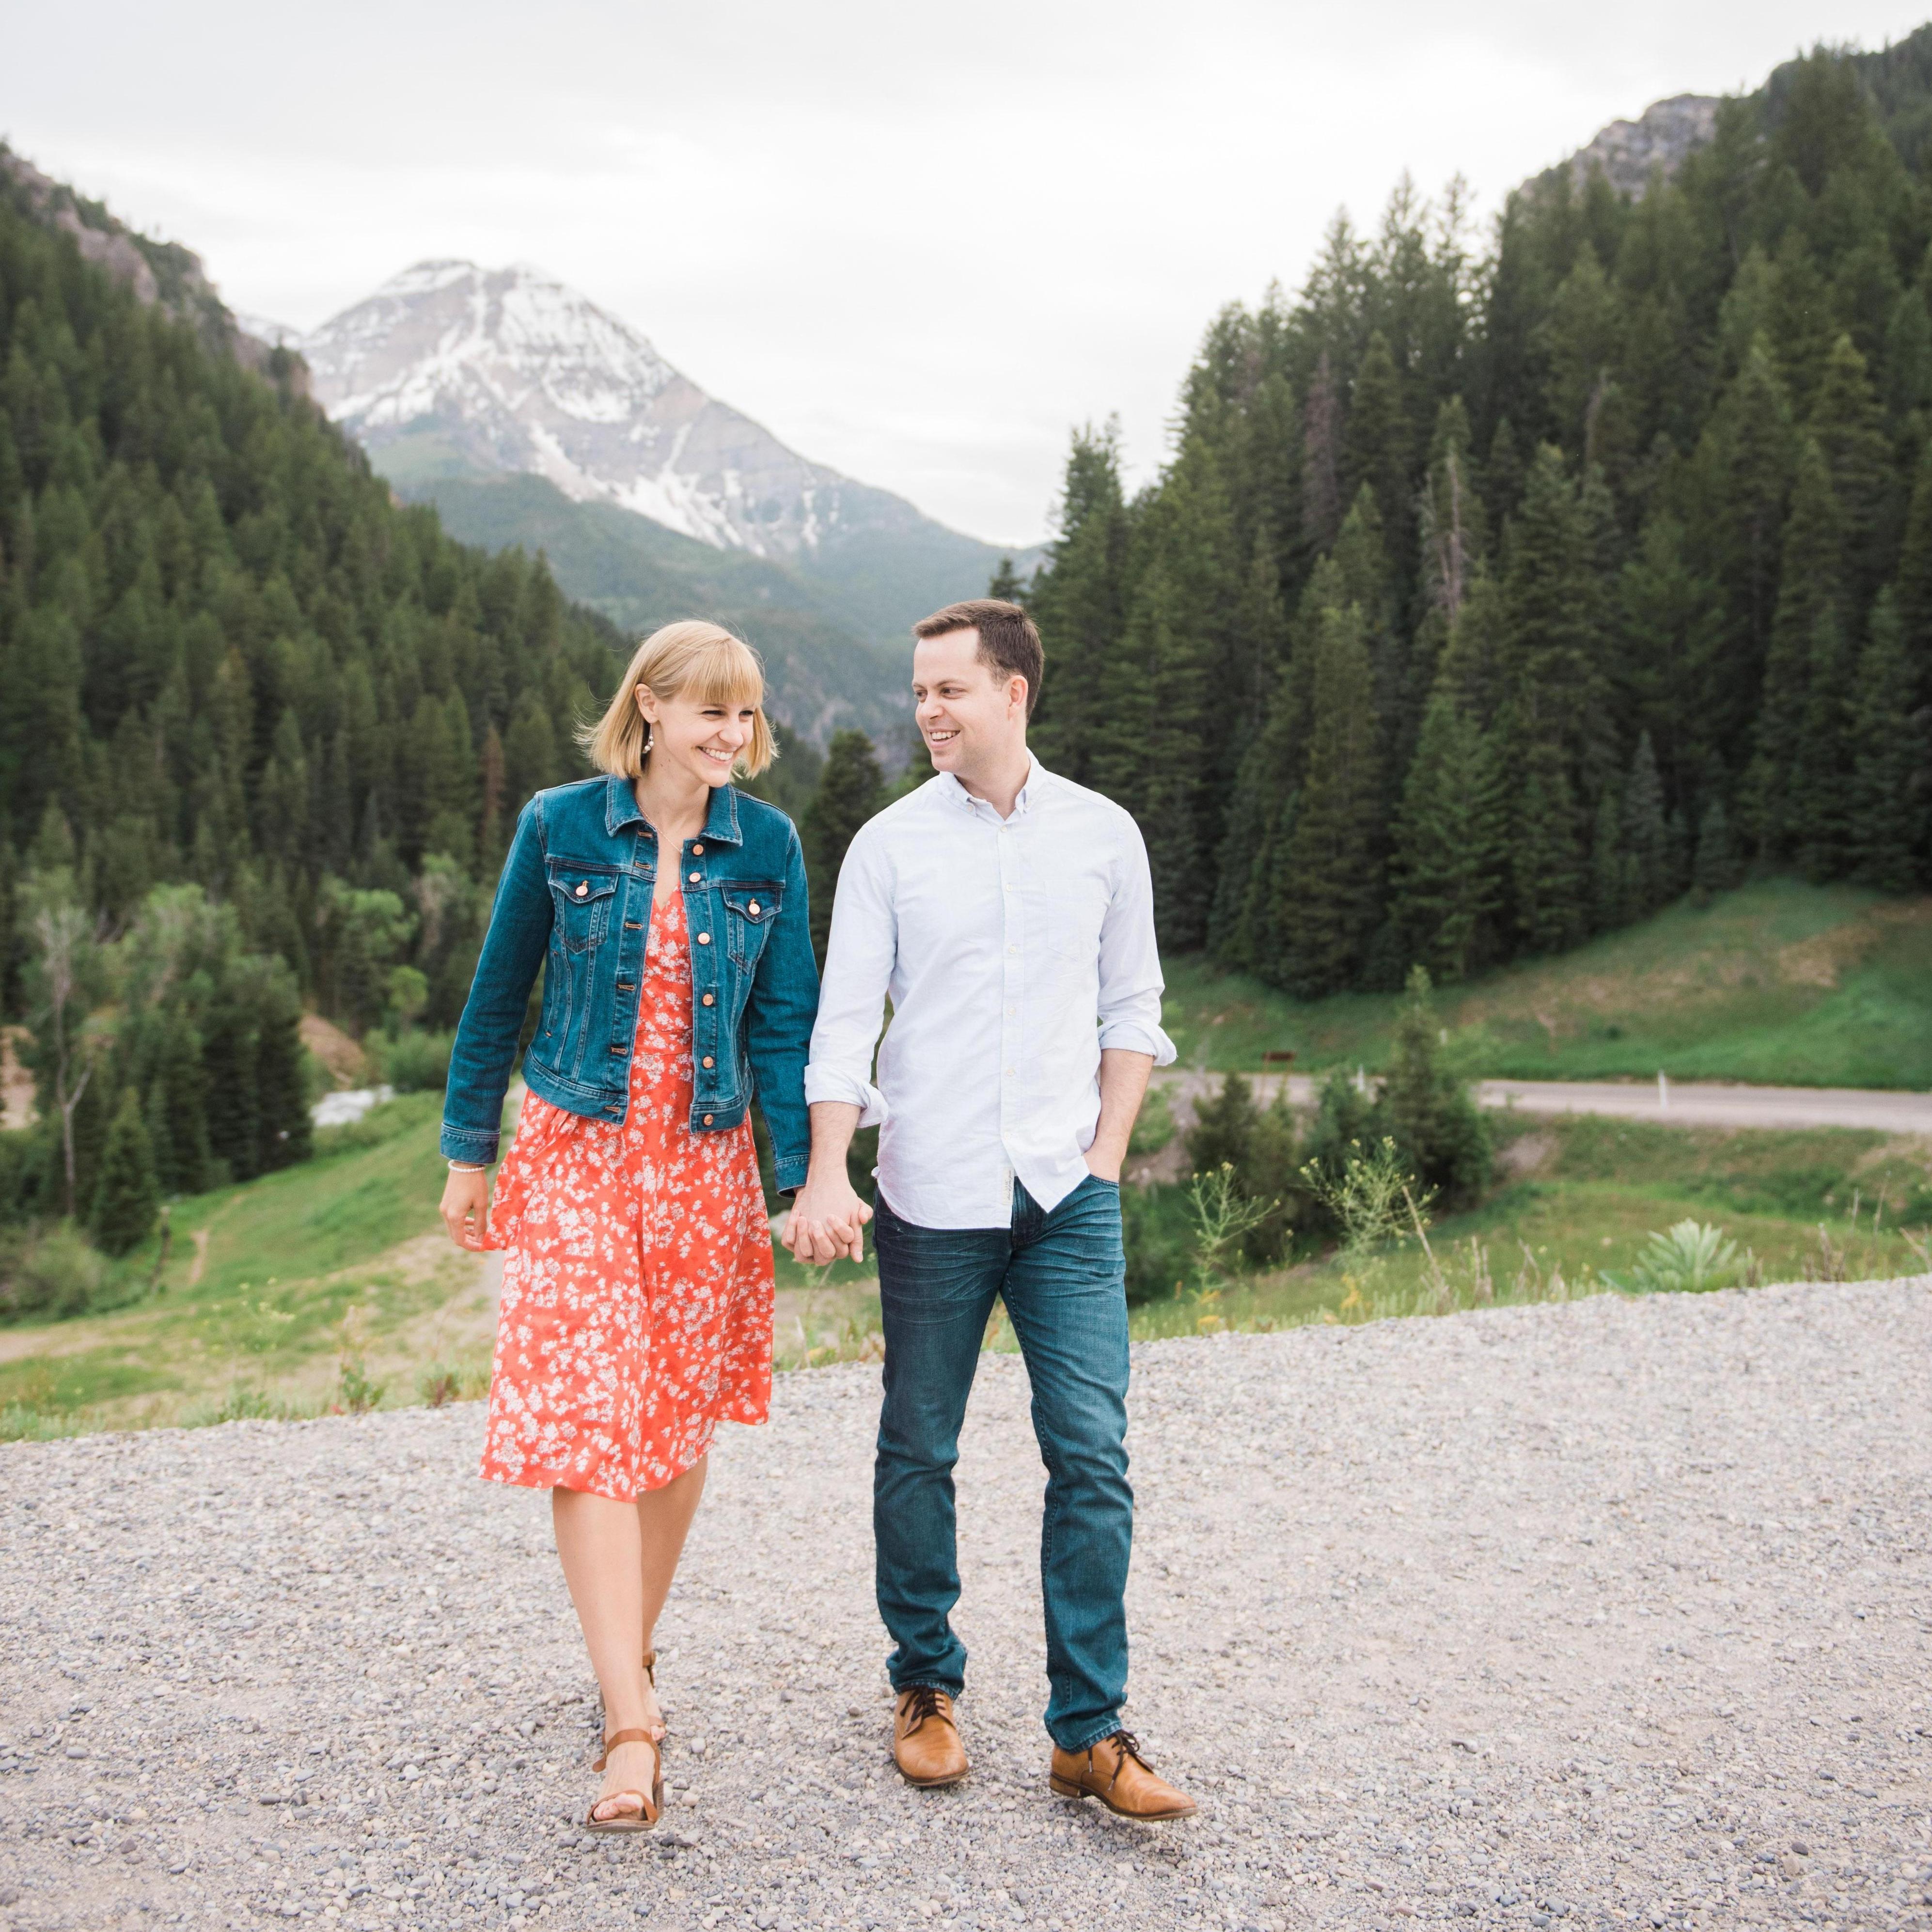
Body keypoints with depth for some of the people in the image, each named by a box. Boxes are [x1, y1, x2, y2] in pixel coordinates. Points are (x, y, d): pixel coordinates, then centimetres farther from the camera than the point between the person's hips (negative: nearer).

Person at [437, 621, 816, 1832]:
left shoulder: (767, 846, 1)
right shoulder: (561, 828, -3)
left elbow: (786, 1020, 4)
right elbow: (499, 996, 5)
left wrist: (806, 1175, -2)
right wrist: (469, 1153, 8)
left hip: (707, 1163, 2)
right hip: (579, 1155, -2)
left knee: (681, 1423, 9)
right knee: (588, 1423, -11)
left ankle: (632, 1657, 30)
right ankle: (634, 1727, -10)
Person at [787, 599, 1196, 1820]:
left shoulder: (1104, 836, 6)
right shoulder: (889, 845, 2)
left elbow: (1133, 1008, 13)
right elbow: (844, 1020, -2)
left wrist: (1107, 1155, 3)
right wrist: (826, 1174, -14)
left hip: (1069, 1197, 1)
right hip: (931, 1197, 0)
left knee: (1093, 1453, -4)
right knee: (919, 1451, 8)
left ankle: (1090, 1731, 5)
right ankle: (927, 1687, 26)